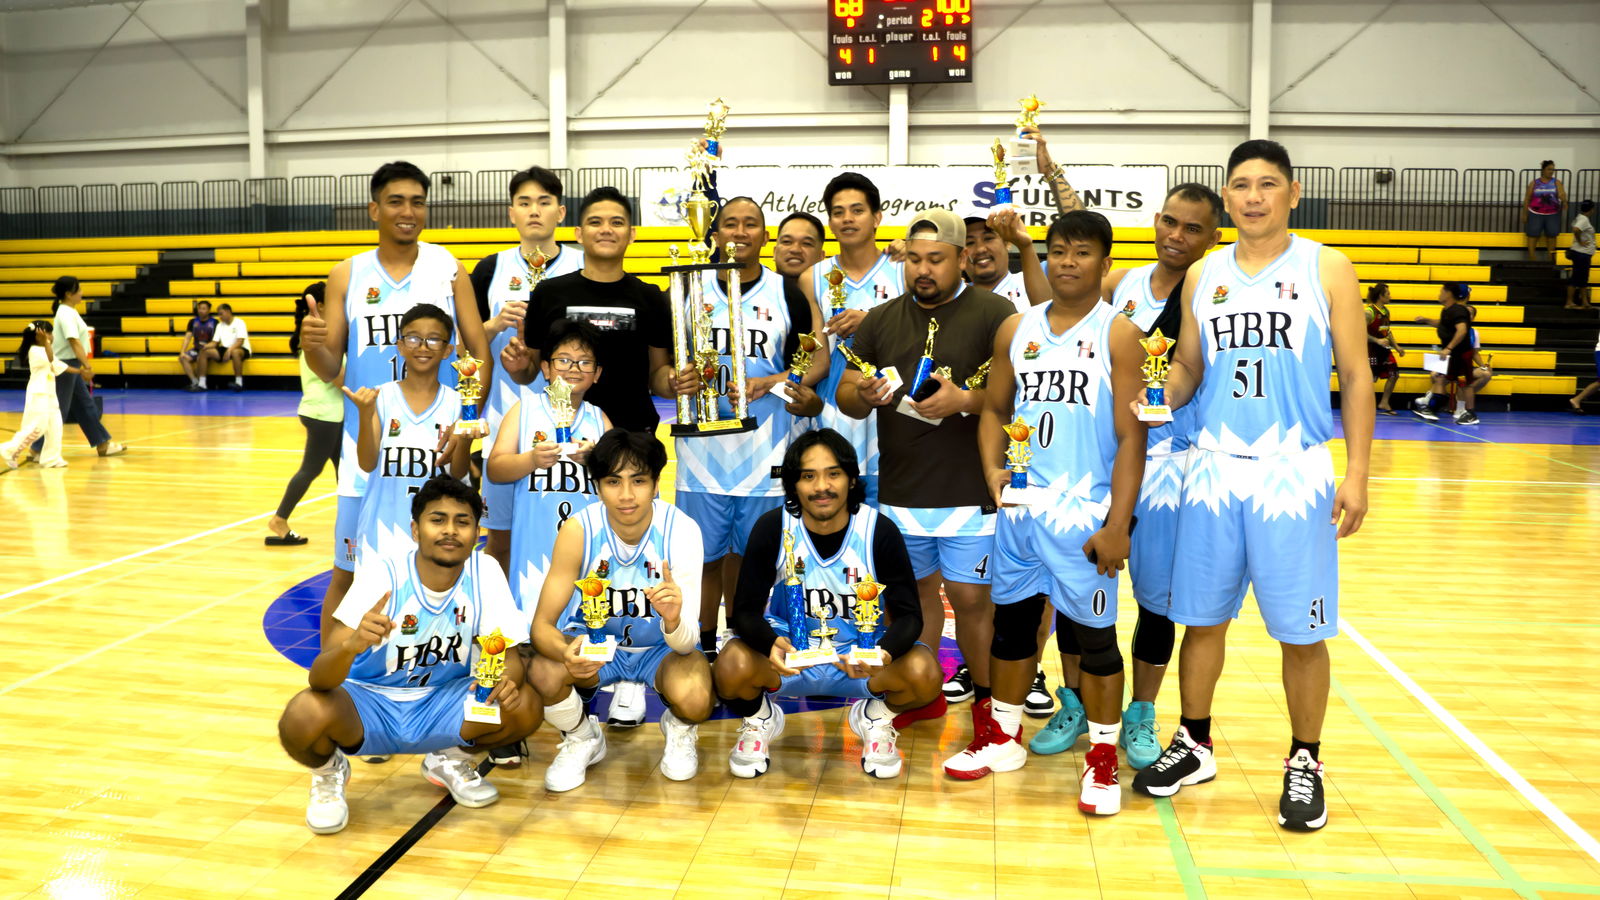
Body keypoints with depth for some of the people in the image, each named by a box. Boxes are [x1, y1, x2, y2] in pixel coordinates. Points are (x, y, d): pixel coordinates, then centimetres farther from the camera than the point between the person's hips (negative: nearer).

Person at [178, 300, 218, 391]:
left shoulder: (214, 322, -2)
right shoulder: (193, 322, 8)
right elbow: (187, 338, 2)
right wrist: (182, 352, -10)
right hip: (196, 349, 5)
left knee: (201, 357, -36)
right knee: (182, 358, -23)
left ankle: (201, 384, -27)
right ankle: (195, 382, -23)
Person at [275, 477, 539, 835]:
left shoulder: (485, 572, -15)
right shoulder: (382, 574, -22)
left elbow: (509, 654, -9)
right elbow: (319, 679, -27)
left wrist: (505, 679, -34)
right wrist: (351, 646, -50)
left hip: (443, 704, 2)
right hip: (368, 702, -2)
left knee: (525, 710, -24)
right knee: (302, 718, -32)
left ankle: (451, 759, 10)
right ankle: (328, 772, 6)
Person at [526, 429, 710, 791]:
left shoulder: (681, 530, -24)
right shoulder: (578, 530, -22)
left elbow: (687, 643, -25)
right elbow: (542, 625, -21)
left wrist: (673, 621, -50)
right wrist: (567, 653, -44)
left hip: (662, 647, -1)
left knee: (693, 698, -33)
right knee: (542, 675, -30)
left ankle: (679, 730, 8)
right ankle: (582, 739, 5)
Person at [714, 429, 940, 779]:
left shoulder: (879, 531, -13)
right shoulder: (772, 528, -13)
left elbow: (908, 614, -12)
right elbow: (746, 609, -13)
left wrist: (884, 653, -36)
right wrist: (771, 643, -37)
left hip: (861, 654, 1)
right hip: (788, 653, 0)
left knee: (925, 674, -29)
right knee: (731, 667, -32)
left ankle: (875, 717, 9)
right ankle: (759, 717, 7)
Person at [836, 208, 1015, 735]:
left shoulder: (994, 313, -4)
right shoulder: (880, 321, 10)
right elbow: (844, 397, 10)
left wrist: (967, 399, -24)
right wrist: (863, 395, -13)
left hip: (970, 490, -4)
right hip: (900, 490, 5)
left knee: (970, 596, -3)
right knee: (916, 591, 16)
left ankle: (986, 699, 16)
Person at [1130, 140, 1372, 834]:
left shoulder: (1327, 269, 1)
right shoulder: (1203, 275, 9)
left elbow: (1356, 375, 0)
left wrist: (1357, 472, -6)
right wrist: (1158, 397, -11)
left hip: (1294, 474, -2)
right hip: (1213, 470, 3)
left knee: (1301, 631, 4)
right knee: (1202, 617, 10)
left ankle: (1305, 763, 23)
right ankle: (1194, 745, 27)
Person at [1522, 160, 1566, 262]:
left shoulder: (1557, 182, 3)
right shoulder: (1534, 183, 3)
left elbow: (1562, 194, -12)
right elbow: (1527, 199, 5)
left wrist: (1563, 200, -35)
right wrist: (1524, 214, 2)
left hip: (1552, 215, 1)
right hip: (1535, 214, -1)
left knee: (1551, 236, 5)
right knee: (1532, 236, -1)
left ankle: (1551, 262, 10)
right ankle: (1532, 263, 5)